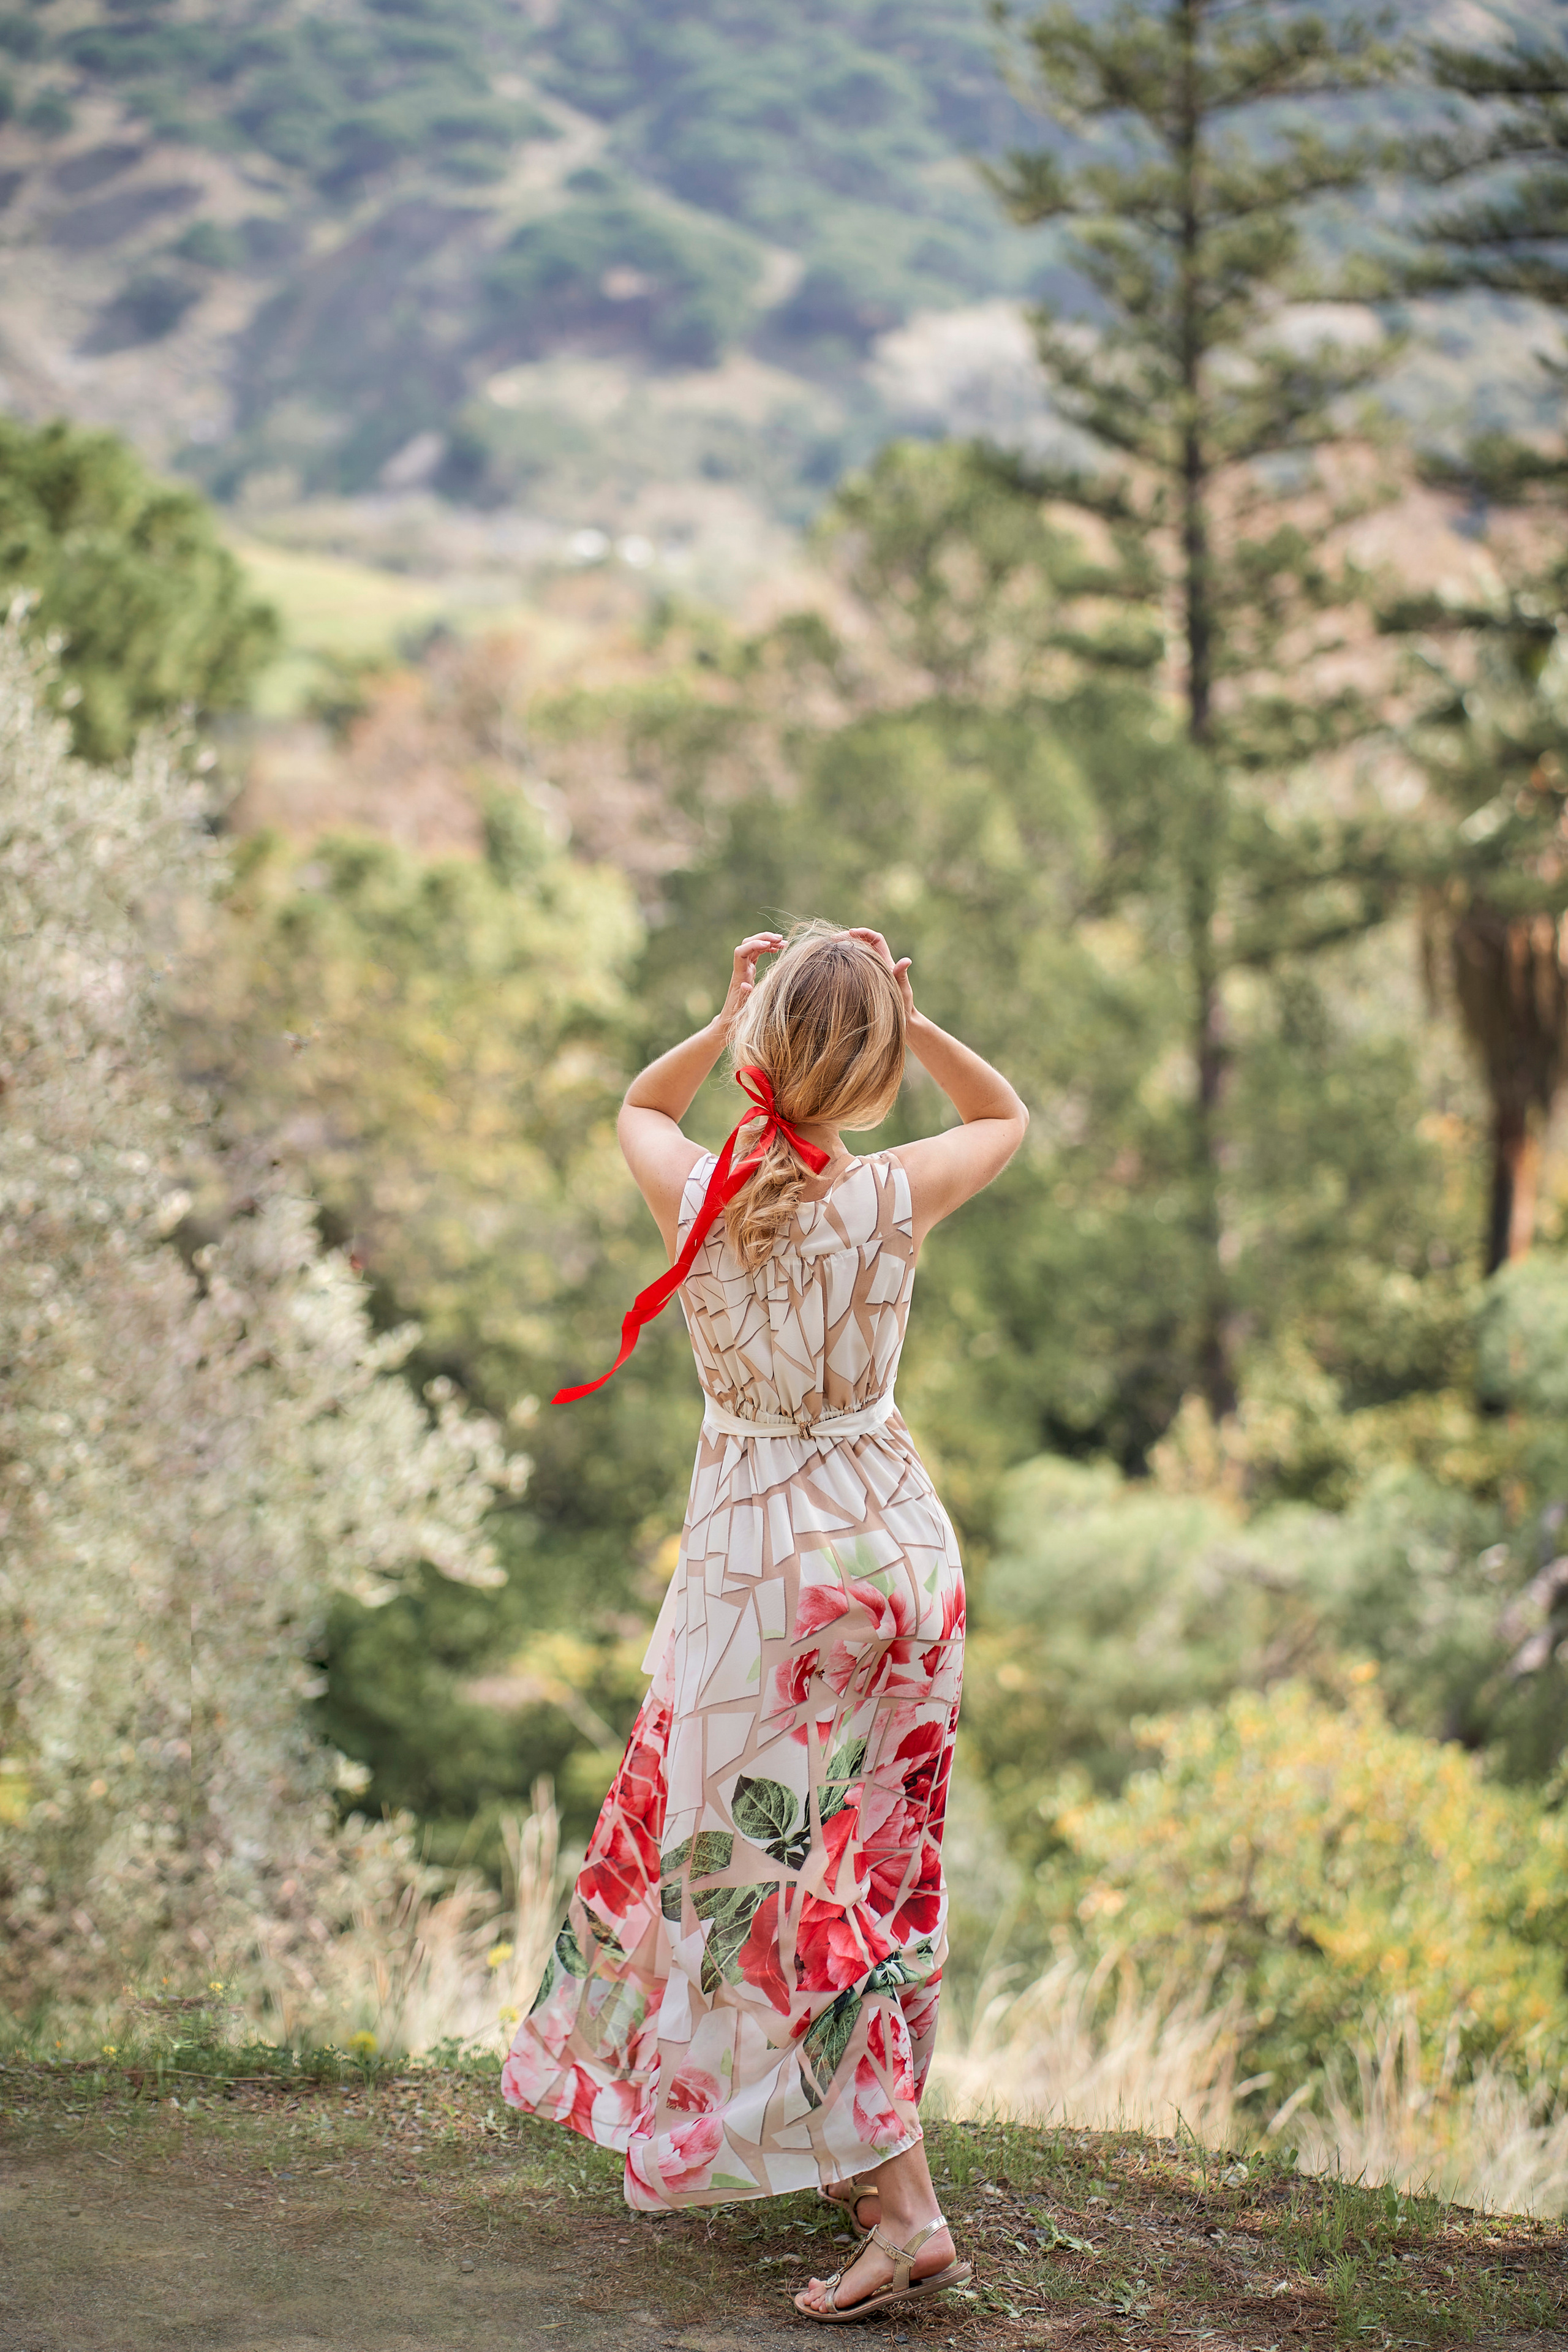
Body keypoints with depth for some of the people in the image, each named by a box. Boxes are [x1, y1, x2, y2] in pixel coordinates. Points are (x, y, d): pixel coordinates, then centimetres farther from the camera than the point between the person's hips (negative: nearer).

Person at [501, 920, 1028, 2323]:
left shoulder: (698, 1193, -14)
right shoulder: (892, 1199, -13)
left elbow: (638, 1106, 13)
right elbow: (1007, 1116, 10)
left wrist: (729, 1023, 0)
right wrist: (909, 1018, -2)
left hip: (760, 1551, -2)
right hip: (898, 1537, 2)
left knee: (777, 1871, 4)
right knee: (861, 1857, 17)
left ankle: (904, 2209, 0)